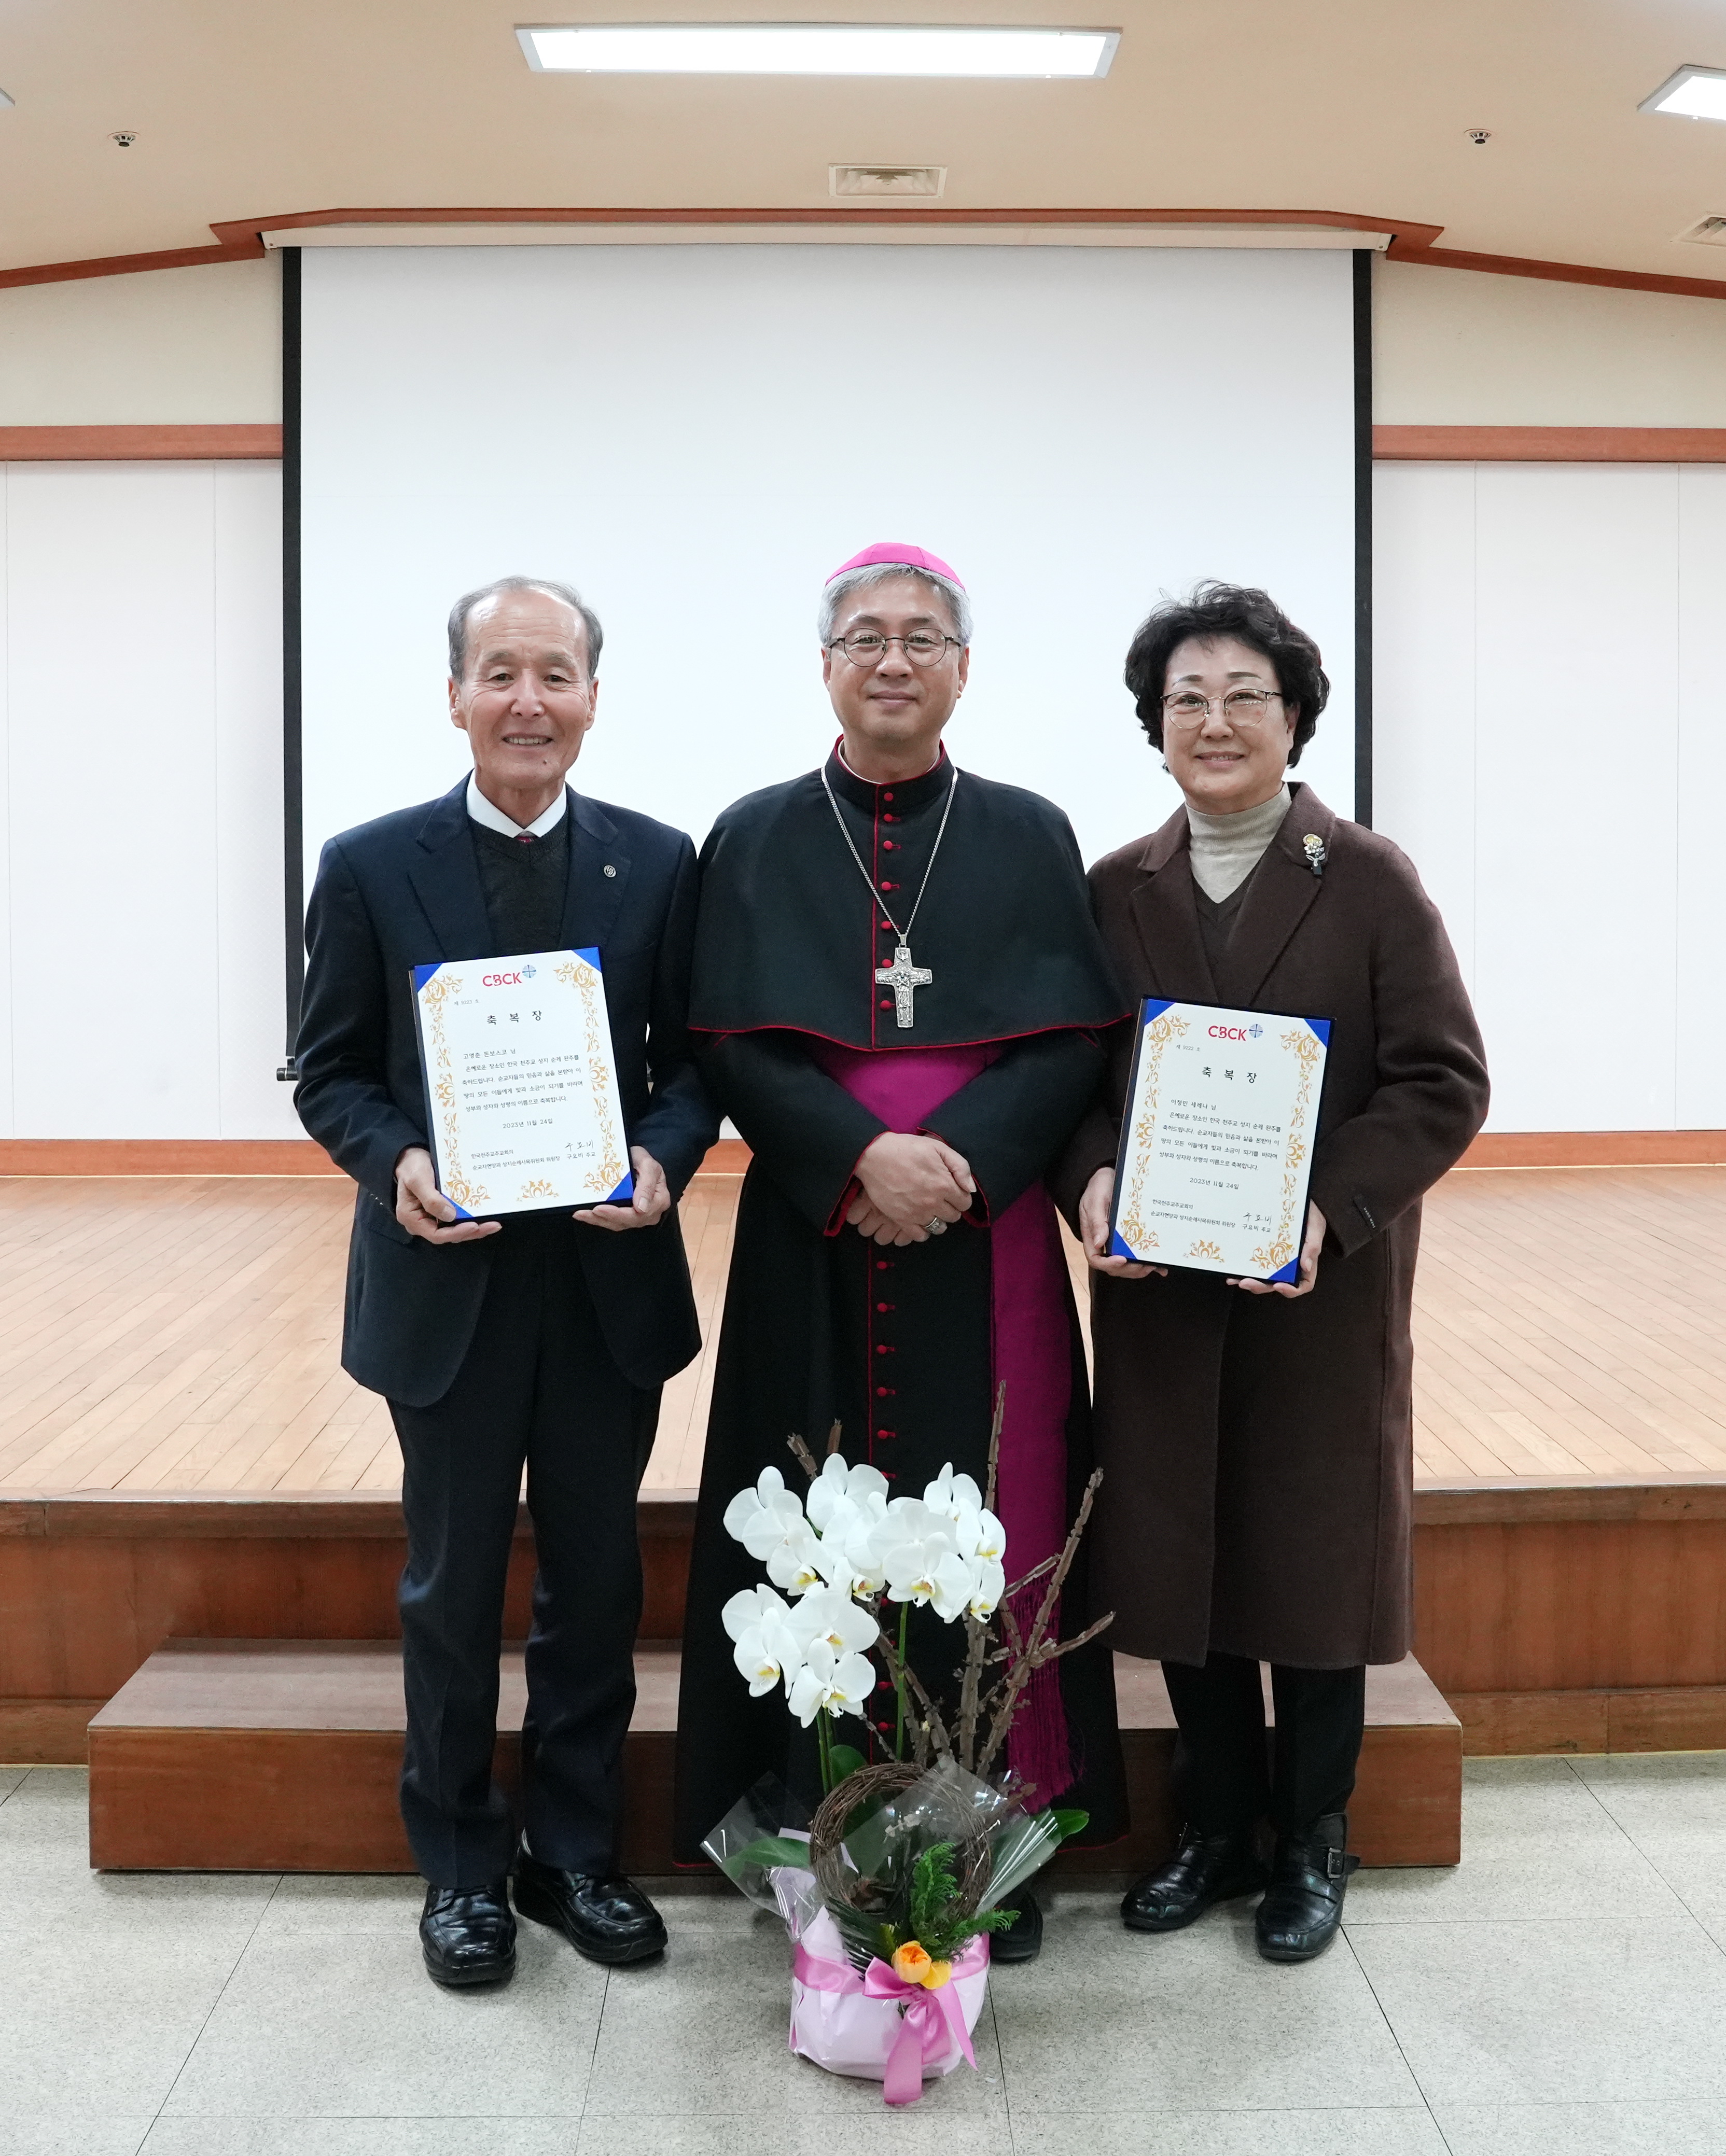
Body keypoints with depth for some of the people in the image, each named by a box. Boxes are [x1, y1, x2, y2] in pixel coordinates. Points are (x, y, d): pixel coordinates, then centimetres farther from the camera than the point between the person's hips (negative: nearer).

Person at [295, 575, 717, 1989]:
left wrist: (664, 1157, -17)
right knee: (454, 1588, 13)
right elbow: (331, 1073, 1)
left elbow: (693, 1060, 3)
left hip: (610, 1279, 2)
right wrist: (396, 1163, -18)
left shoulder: (659, 863, 1)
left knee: (596, 1583, 14)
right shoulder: (372, 867, -2)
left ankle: (577, 1851, 32)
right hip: (448, 1282, -1)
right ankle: (461, 1863, 31)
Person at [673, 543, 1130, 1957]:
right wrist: (863, 1154, -16)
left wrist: (955, 1159, -16)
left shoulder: (1029, 838, 7)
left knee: (987, 1526, 4)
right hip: (813, 1248, 0)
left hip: (988, 1245, 0)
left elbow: (1071, 1045, 0)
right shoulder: (756, 841, 6)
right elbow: (734, 1047, -2)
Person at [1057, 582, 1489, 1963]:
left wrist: (1330, 1208, -20)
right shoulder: (1116, 892, 6)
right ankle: (1217, 1832, 30)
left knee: (1313, 1559, 7)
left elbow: (1444, 1081, -7)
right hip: (1156, 1289, 3)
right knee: (1176, 1555, 9)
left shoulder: (1370, 882, -2)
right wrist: (1092, 1177, -15)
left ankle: (1313, 1847, 28)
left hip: (1321, 1286, -2)